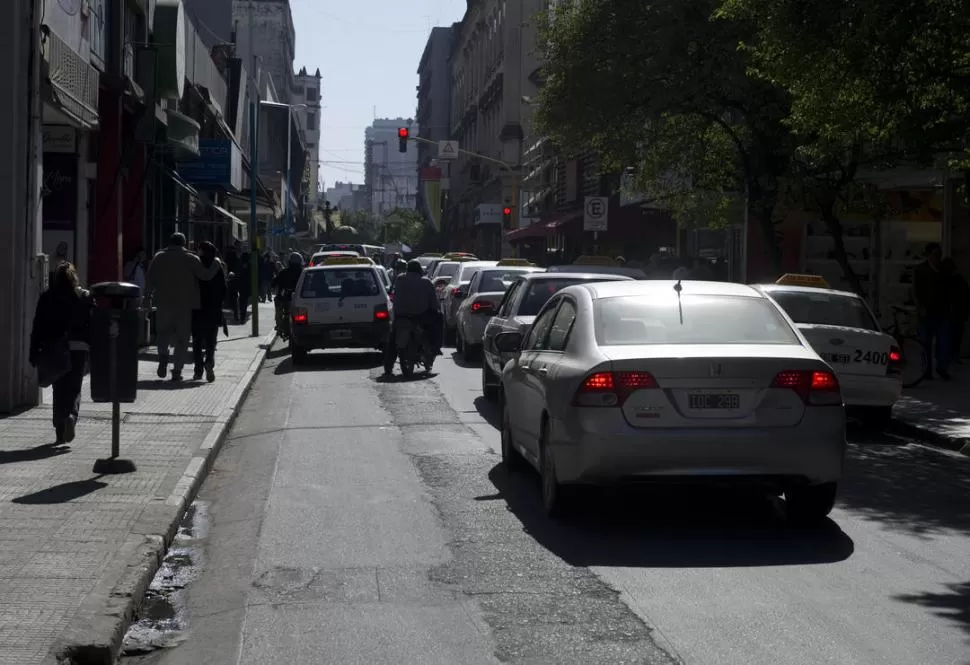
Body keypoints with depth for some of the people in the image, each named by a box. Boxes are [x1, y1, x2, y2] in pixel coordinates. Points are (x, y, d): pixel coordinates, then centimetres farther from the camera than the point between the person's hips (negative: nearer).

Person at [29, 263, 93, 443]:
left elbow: (38, 326, 2)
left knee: (59, 390, 9)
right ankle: (71, 416, -22)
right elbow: (93, 325, -1)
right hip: (78, 348, -1)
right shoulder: (85, 297, 2)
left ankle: (60, 431, 8)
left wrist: (34, 352, 5)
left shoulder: (47, 298, 2)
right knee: (74, 388, 5)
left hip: (52, 349, 1)